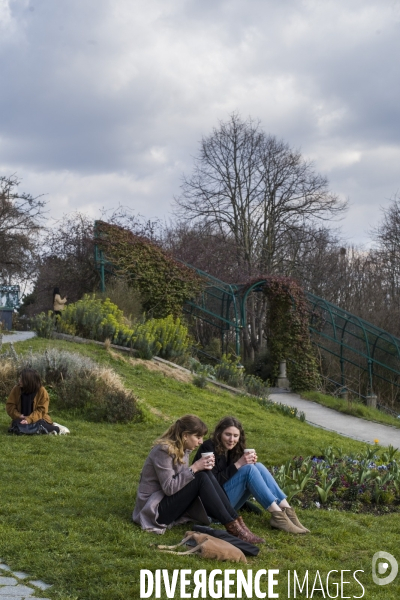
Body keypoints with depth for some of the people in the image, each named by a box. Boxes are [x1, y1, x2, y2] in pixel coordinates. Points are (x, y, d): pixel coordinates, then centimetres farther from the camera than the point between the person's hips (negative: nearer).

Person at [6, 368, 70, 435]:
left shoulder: (42, 391, -13)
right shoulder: (16, 389, -5)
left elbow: (41, 410, -15)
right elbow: (10, 405, -1)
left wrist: (29, 419, -29)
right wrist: (18, 416, -18)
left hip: (37, 419, -3)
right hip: (22, 418, 3)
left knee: (40, 424, -36)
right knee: (16, 423, -31)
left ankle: (57, 429, -8)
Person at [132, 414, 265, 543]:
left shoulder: (183, 449, 7)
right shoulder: (164, 450, -20)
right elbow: (169, 488, -24)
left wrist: (202, 467, -10)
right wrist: (194, 468, -23)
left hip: (171, 502, 8)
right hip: (155, 509, -8)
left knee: (206, 474, -12)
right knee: (201, 478, -24)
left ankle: (236, 521, -17)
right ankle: (232, 527, -23)